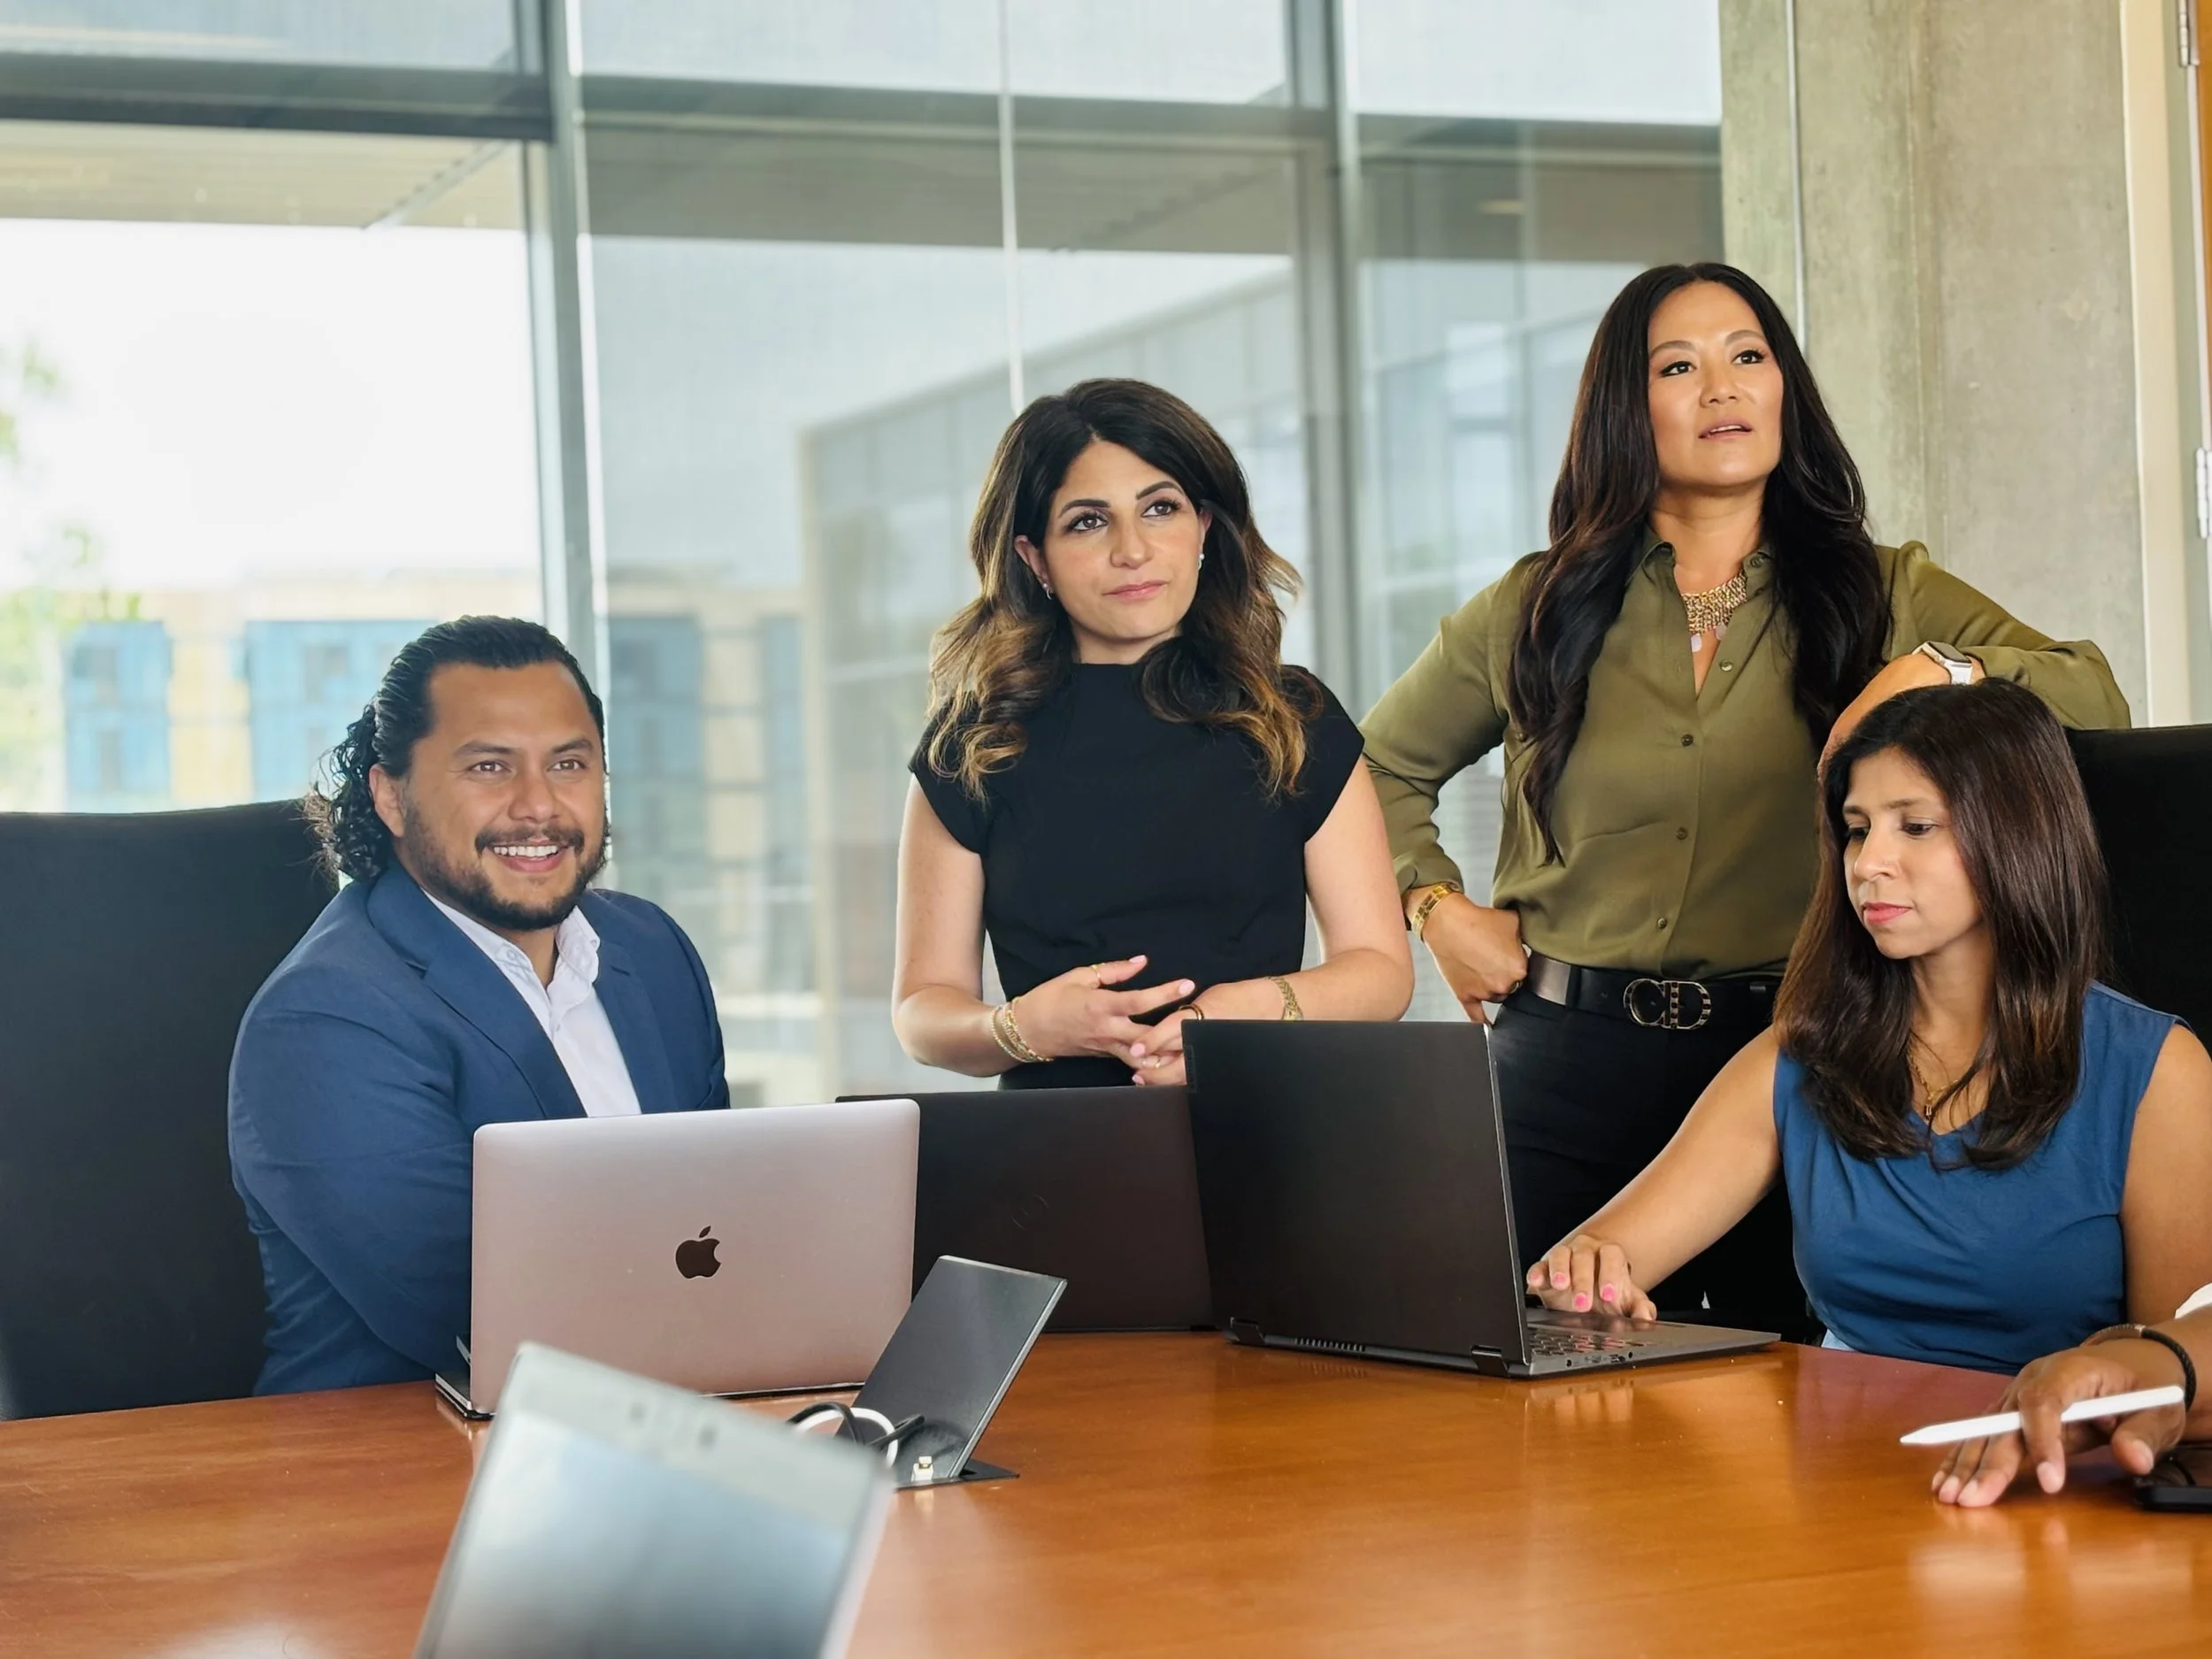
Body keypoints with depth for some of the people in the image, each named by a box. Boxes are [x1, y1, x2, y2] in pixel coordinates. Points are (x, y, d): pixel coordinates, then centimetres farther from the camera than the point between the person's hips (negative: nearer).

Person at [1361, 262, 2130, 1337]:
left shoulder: (1879, 594, 8)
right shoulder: (1537, 612, 10)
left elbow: (2097, 699, -2)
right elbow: (1377, 767, 22)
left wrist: (1943, 672, -18)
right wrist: (1438, 908, 7)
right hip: (1573, 1066, 1)